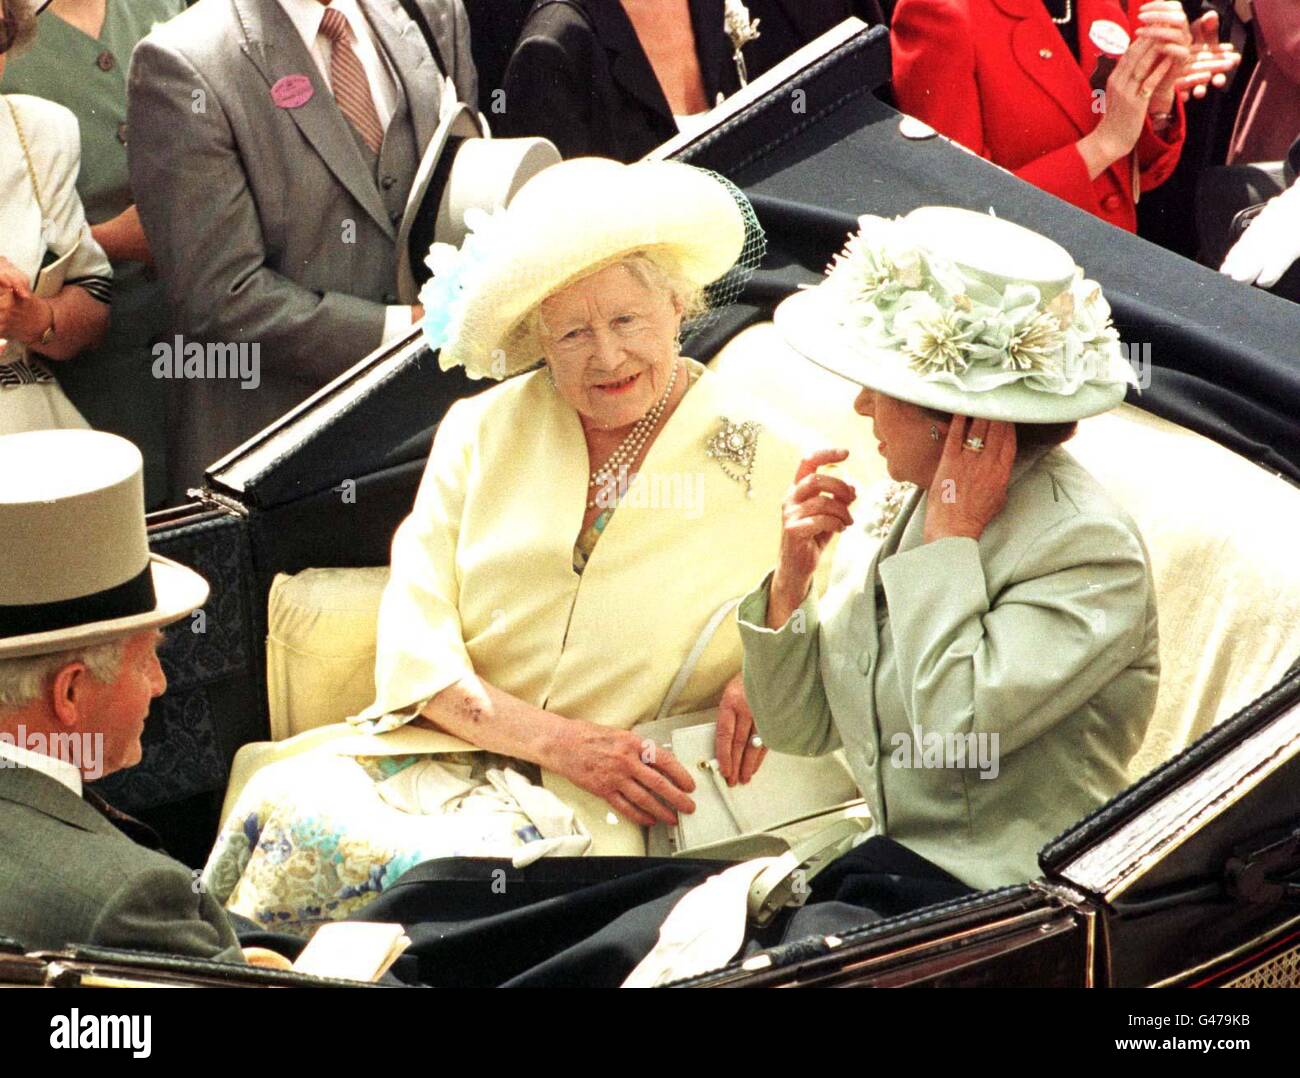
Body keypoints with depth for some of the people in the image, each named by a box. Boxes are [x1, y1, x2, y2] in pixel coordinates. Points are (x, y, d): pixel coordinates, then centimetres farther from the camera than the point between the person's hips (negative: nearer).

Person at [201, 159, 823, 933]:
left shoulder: (763, 461, 4)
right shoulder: (483, 431, 10)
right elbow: (414, 636, 3)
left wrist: (762, 673, -15)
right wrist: (552, 738, -12)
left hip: (615, 809, -2)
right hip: (439, 748, 3)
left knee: (459, 865, -33)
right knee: (285, 806, -27)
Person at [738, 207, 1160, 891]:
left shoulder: (1090, 549, -15)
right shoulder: (904, 512, 6)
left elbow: (953, 731, -27)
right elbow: (799, 729, 10)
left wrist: (951, 539, -18)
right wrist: (792, 579, -6)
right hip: (888, 862, 7)